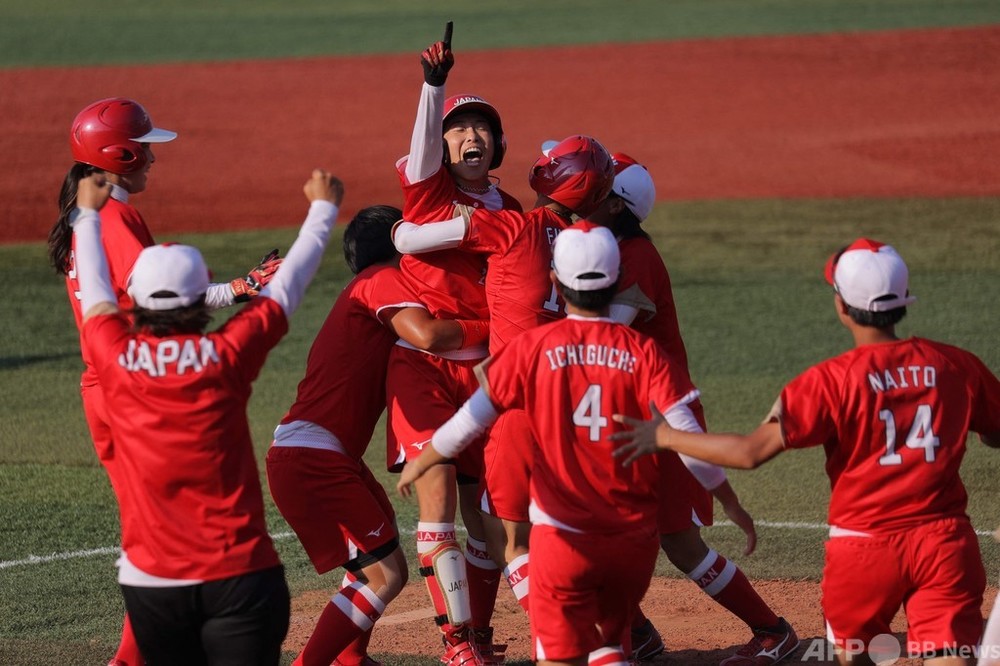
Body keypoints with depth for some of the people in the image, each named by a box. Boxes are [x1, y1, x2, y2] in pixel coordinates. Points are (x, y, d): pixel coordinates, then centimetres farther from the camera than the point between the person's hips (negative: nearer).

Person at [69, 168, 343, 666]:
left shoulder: (114, 356, -2)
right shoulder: (228, 354, -4)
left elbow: (94, 290, 19)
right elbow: (286, 286, 11)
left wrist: (87, 214, 38)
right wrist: (323, 208, 28)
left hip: (150, 582, 2)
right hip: (239, 574, -2)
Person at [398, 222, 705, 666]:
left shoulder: (533, 347, -5)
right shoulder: (642, 352, -4)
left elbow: (469, 422, -1)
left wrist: (419, 464, 17)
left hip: (562, 535, -2)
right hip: (634, 538, 2)